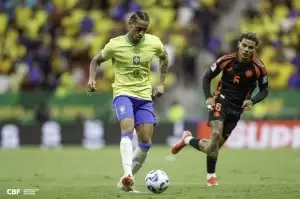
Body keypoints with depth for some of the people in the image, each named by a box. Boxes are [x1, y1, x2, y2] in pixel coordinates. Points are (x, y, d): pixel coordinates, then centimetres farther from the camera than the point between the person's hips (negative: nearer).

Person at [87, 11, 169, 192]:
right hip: (123, 93, -4)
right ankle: (127, 174, -42)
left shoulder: (154, 43, -2)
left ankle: (126, 181, 14)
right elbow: (96, 61, 8)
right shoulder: (115, 44, -9)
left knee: (146, 143, -1)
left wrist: (161, 84, 14)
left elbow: (164, 58, 20)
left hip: (144, 96, 4)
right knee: (128, 129, -29)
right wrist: (92, 79, -10)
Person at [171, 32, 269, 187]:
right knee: (216, 134, -27)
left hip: (237, 109, 2)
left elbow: (264, 90, 4)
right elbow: (207, 77, 4)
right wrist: (208, 97, -11)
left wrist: (252, 101, -15)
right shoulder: (226, 60, -8)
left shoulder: (258, 68, -8)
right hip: (221, 102, -2)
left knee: (215, 146, 2)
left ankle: (188, 140, 30)